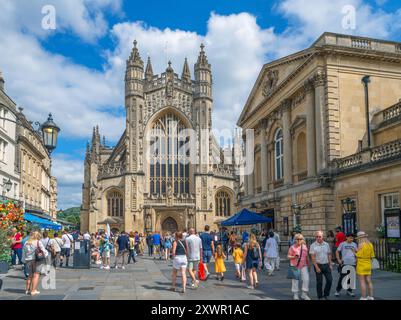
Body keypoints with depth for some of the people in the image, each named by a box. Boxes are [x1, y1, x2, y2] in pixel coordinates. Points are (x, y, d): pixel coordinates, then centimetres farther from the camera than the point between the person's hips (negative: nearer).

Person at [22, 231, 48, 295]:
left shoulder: (26, 243, 9)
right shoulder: (38, 242, -6)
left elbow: (23, 253, 13)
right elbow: (44, 251, -8)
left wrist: (24, 260, 20)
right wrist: (45, 255, 10)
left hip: (28, 260, 5)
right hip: (37, 260, -5)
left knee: (30, 275, 18)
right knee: (36, 275, -1)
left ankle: (27, 289, 22)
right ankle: (33, 290, -3)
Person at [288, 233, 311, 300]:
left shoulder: (304, 246, 5)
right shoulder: (292, 247, -6)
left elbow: (306, 256, 14)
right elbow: (288, 256, -3)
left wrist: (308, 265, 16)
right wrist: (294, 257, -23)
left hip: (303, 265, 3)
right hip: (295, 266, -3)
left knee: (306, 279, -4)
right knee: (295, 280, 4)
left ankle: (304, 294, 11)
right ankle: (296, 294, 20)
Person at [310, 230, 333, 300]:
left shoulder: (326, 244, 5)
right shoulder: (313, 245, -7)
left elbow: (329, 255, 12)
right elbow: (313, 258, -9)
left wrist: (330, 264, 6)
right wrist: (316, 267, -14)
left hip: (326, 265, 4)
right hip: (318, 265, -4)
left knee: (329, 280, 2)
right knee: (319, 282, 3)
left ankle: (326, 295, 20)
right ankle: (320, 297, 16)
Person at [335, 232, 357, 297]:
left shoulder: (354, 244, 8)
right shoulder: (342, 244, -2)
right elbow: (337, 252, 2)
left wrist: (356, 259, 6)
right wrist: (339, 260, -5)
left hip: (352, 263, 4)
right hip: (344, 263, -4)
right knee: (342, 277, -3)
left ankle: (349, 291, 23)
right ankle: (338, 290, 9)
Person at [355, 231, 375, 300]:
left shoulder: (361, 245, -17)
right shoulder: (370, 245, 4)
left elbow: (359, 256, -19)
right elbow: (372, 256, 8)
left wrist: (355, 253, 1)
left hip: (361, 266, -7)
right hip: (368, 265, 7)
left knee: (362, 282, -2)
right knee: (369, 281, 13)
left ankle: (364, 298, 0)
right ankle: (371, 297, 16)